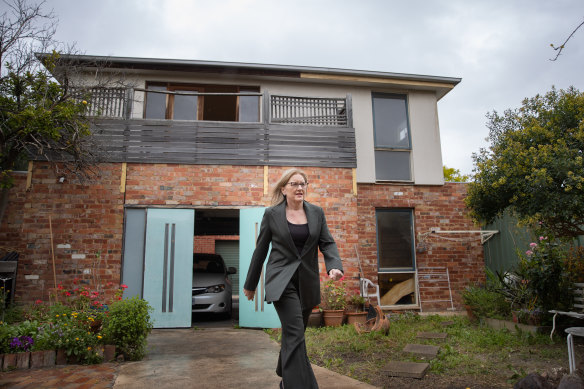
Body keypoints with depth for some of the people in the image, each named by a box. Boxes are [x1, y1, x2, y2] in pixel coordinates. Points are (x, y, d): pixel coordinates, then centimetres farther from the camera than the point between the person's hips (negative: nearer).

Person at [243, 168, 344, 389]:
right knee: (295, 333, -15)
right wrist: (250, 284, 9)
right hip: (281, 280, -3)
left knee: (293, 333, 15)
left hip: (307, 282, 4)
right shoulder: (271, 214, -3)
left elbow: (327, 243, 1)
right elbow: (260, 250, 3)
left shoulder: (317, 212, 5)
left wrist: (335, 266, -20)